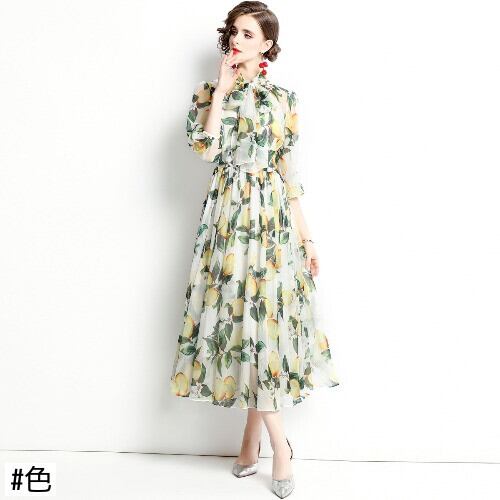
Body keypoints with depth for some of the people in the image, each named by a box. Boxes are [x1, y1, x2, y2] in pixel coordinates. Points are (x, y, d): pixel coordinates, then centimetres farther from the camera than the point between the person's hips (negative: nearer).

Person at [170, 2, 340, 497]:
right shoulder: (209, 91, 9)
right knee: (243, 316, -4)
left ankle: (252, 434, 18)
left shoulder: (282, 99, 8)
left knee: (265, 316, 0)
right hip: (229, 215, 0)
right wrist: (222, 89, -6)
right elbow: (206, 149, -10)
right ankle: (279, 442, 10)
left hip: (273, 215, 0)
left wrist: (305, 235, 3)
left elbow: (290, 169, 6)